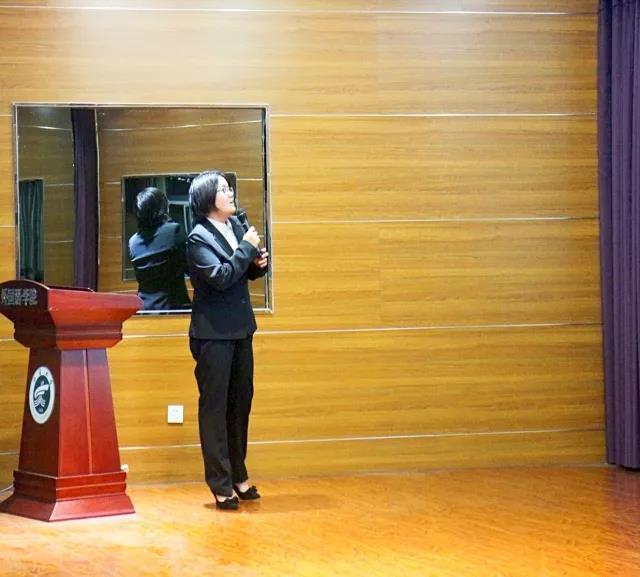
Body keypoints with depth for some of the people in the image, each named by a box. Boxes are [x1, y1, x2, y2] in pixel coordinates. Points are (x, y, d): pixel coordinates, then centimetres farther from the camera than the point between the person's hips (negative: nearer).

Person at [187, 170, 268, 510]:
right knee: (214, 407, 0)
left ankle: (238, 476, 26)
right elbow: (221, 277, -25)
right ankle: (221, 485, 5)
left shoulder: (236, 226, 7)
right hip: (213, 334, -7)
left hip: (241, 329, 7)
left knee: (241, 402, 14)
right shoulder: (199, 237, -14)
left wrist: (259, 263, -5)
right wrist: (247, 248, -17)